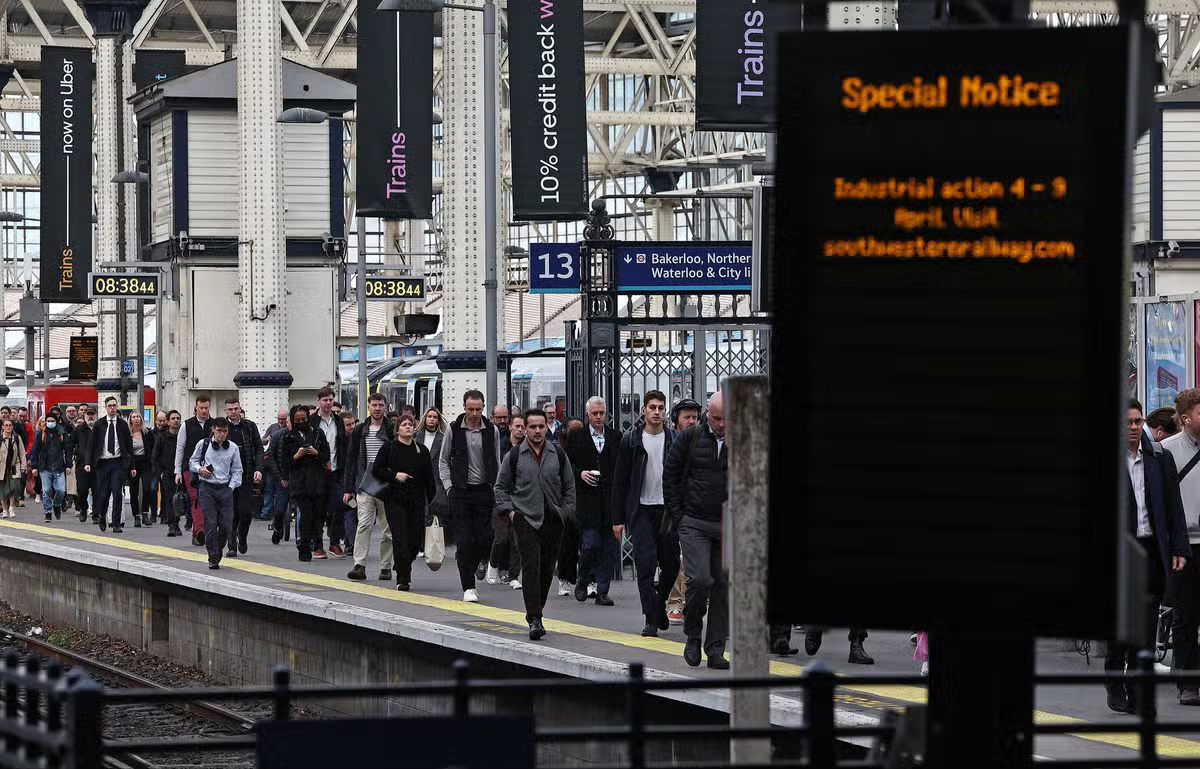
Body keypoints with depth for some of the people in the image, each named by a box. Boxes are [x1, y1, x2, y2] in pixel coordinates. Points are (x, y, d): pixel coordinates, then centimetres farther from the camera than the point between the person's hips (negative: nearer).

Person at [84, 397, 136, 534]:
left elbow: (129, 446, 8)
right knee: (103, 493, 4)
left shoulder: (123, 424, 6)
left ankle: (117, 524, -5)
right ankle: (102, 516, 31)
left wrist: (132, 466, 4)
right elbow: (92, 445, 5)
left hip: (118, 462, -1)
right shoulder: (99, 425, 6)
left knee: (117, 493, -9)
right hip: (102, 462, 1)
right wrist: (89, 462, -6)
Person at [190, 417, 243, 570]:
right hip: (207, 488, -1)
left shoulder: (233, 448, 6)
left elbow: (237, 471, 10)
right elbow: (192, 461, 14)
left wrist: (231, 487, -1)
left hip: (225, 488, 1)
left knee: (226, 525, -4)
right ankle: (213, 559, -1)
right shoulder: (203, 444, 3)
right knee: (211, 524, -8)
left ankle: (218, 552, 21)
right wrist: (199, 469, -7)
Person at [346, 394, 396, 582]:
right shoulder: (359, 432, 10)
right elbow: (351, 460, 11)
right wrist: (349, 488, 6)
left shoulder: (392, 432, 3)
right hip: (365, 486, 1)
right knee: (364, 524, -10)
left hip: (386, 487, -1)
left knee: (388, 528, 3)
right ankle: (359, 565, -13)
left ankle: (386, 567, 11)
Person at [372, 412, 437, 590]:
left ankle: (401, 567, 30)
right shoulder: (389, 448, 2)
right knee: (401, 539, -11)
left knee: (416, 540, 2)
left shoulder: (422, 451, 9)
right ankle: (403, 579, -7)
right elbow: (376, 470, 0)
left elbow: (429, 479, 9)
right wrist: (395, 476, -12)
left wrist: (433, 501, 2)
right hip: (395, 500, -3)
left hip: (416, 502, 3)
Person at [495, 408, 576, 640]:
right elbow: (501, 486, 9)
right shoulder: (514, 456, 1)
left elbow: (569, 486, 13)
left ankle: (536, 612, 26)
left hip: (553, 521, 3)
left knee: (547, 569, 9)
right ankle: (534, 620, -18)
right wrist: (509, 510, -1)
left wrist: (566, 512, 5)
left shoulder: (558, 455, 6)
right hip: (525, 519, -3)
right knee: (532, 567, -14)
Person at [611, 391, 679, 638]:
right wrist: (618, 518, -1)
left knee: (671, 564, 5)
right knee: (646, 563, -9)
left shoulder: (674, 440, 4)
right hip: (640, 510, -2)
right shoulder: (631, 440, 1)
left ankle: (659, 601, 32)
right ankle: (652, 619, -6)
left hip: (668, 510, 2)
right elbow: (619, 481, 3)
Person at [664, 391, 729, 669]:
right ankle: (692, 635, 8)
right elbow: (670, 476, 5)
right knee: (699, 579, -14)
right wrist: (677, 516, 0)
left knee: (724, 586, 3)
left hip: (729, 527, 2)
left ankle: (715, 649, 11)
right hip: (694, 524, -2)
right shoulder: (690, 438, 0)